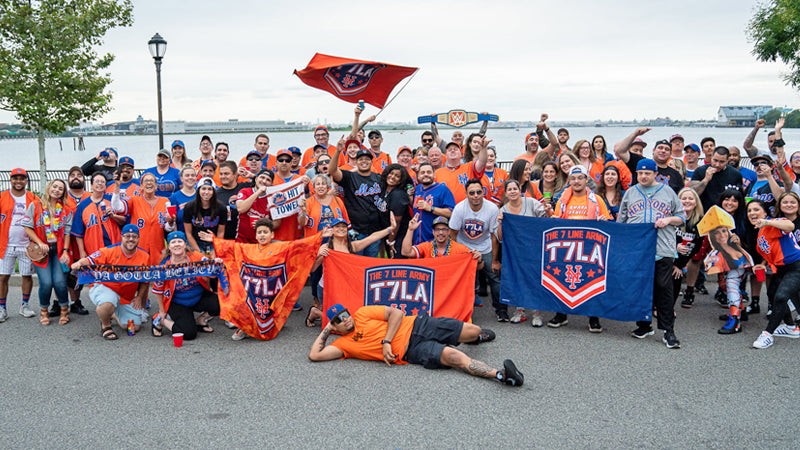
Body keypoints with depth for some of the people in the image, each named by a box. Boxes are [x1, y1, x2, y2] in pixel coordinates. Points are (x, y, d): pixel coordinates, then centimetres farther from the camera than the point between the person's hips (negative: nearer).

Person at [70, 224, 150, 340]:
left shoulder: (144, 257, -2)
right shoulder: (110, 251, -13)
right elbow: (89, 260, -18)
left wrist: (139, 297, 5)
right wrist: (79, 264, -40)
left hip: (127, 298, 5)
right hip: (103, 287, -4)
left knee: (135, 327, 2)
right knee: (108, 303, -41)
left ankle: (114, 314, 33)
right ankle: (106, 326, -5)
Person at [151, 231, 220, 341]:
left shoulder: (196, 258, -13)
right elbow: (158, 290, -3)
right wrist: (162, 312, 3)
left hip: (200, 297, 2)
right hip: (178, 304, -2)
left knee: (219, 305, -25)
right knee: (189, 334, -19)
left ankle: (200, 320, 7)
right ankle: (160, 321, 10)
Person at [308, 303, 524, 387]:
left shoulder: (363, 313, 6)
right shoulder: (344, 344, 6)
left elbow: (396, 313, 0)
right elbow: (314, 355, -4)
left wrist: (386, 341, -11)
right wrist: (325, 330, 4)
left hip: (415, 327, 3)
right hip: (411, 352, -2)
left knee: (472, 331, -1)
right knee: (452, 356, -28)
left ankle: (477, 336, 35)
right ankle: (499, 374, -39)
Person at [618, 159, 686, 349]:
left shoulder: (668, 192, 13)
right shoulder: (630, 193, 16)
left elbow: (682, 217, 14)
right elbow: (621, 221, 17)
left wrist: (669, 219, -6)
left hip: (663, 250, -2)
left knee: (664, 290, -5)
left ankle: (668, 331, 0)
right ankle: (644, 326, 19)